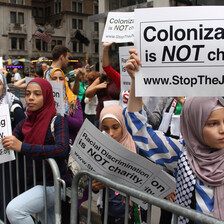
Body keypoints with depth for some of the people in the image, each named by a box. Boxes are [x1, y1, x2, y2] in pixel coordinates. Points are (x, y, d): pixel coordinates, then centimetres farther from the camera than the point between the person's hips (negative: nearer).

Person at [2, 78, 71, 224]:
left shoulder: (58, 121, -11)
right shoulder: (25, 124, 7)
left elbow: (62, 150, -28)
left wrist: (22, 147, -32)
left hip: (54, 184, -6)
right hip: (35, 183, 7)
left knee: (14, 209, -23)